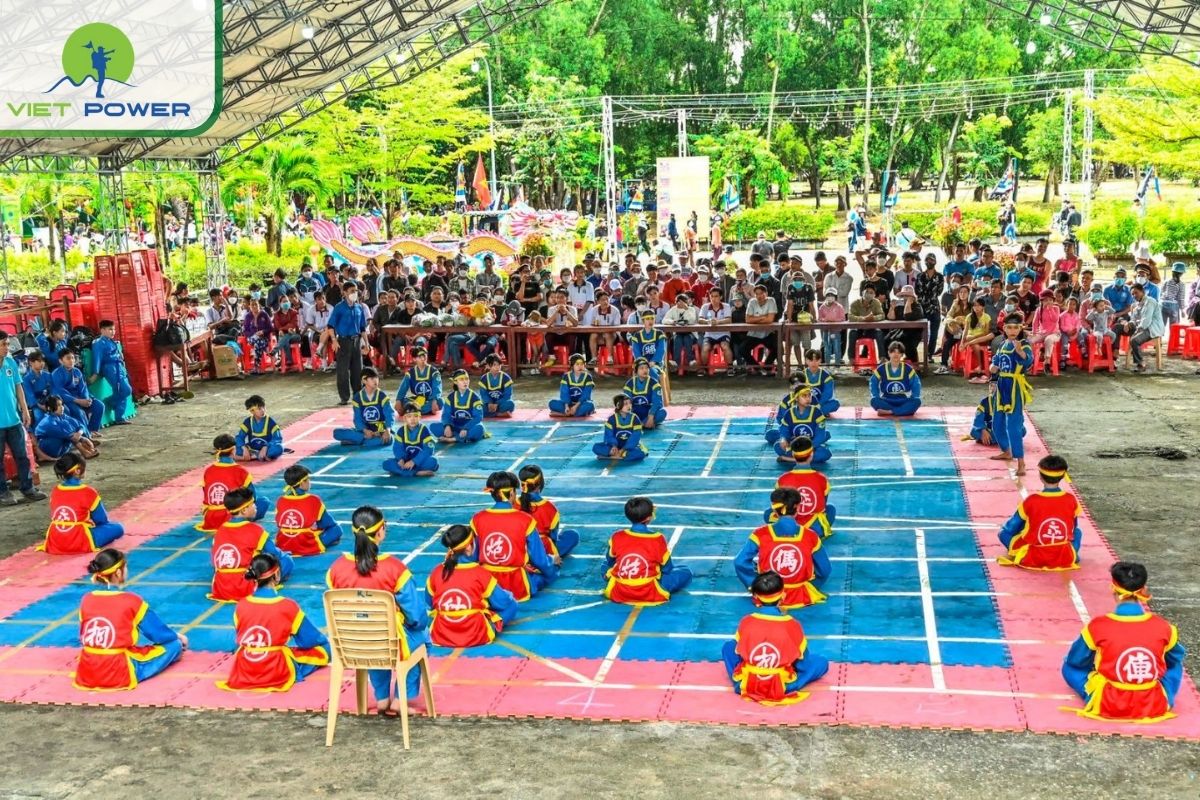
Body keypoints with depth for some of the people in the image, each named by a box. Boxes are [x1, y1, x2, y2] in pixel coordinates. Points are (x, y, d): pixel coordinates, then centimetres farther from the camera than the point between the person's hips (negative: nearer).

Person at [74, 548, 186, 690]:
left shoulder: (86, 600, -1)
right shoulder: (131, 601, -13)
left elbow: (83, 638, 12)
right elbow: (160, 634, 0)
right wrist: (177, 636, 21)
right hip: (119, 676, -4)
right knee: (175, 644, 8)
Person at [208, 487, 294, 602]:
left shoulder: (220, 531, 7)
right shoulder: (255, 530, -8)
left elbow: (215, 564, 15)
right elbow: (274, 554, 5)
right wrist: (284, 555, 28)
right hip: (247, 591, -6)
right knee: (286, 561, 3)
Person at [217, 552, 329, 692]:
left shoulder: (241, 605, -6)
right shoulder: (288, 606, -16)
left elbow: (239, 640, 10)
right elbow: (314, 639, -4)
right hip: (278, 675, -4)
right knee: (324, 648, 10)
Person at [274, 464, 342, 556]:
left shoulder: (280, 501, -5)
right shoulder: (314, 501, -15)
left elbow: (279, 526, 8)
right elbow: (329, 523, -3)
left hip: (282, 547, 4)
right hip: (309, 549, -4)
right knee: (336, 529, 12)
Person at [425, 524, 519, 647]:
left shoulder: (436, 572, -6)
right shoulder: (481, 573, -15)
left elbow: (429, 605, 10)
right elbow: (505, 602, -4)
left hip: (440, 637, 2)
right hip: (478, 637, -2)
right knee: (511, 605, 18)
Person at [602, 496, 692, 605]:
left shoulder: (617, 537, -4)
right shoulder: (658, 539, -11)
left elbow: (609, 562, 14)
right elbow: (667, 568, 2)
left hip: (617, 594, 2)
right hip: (650, 596, -2)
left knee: (606, 567, 33)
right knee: (686, 573, 7)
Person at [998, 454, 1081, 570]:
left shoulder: (1031, 501, -15)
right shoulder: (1071, 500, -8)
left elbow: (1010, 528, -3)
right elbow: (1073, 527, 11)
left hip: (1032, 559, -1)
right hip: (1065, 559, 2)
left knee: (1004, 533, 19)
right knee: (1077, 532, 31)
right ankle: (1072, 555, 12)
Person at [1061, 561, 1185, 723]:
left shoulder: (1098, 626, -14)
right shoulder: (1163, 627, -9)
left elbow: (1075, 661, 3)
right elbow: (1176, 658, 13)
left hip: (1107, 707, 0)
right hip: (1154, 707, 0)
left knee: (1070, 666, 22)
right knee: (1175, 664, 28)